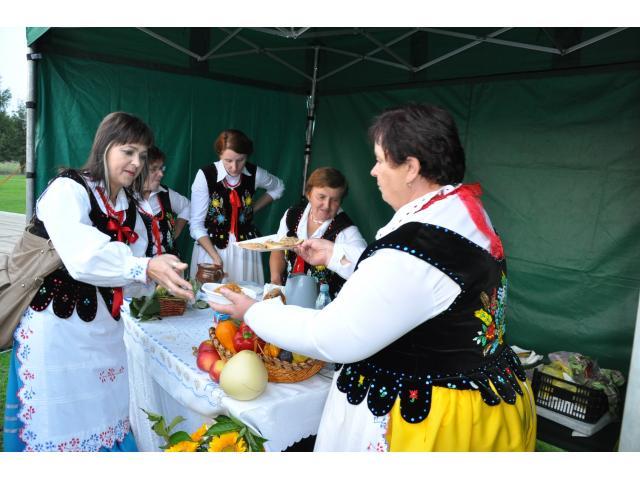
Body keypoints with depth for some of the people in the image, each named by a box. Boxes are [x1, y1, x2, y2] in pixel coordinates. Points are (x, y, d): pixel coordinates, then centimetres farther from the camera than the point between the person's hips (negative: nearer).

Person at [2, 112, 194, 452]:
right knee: (56, 427, 3)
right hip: (54, 323, -6)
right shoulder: (67, 189, -12)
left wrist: (159, 277, -16)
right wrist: (144, 268, -38)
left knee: (105, 420, 13)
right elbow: (82, 256, -30)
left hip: (103, 328, 7)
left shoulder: (130, 209, 9)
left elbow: (128, 277, 3)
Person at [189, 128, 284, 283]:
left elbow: (278, 187, 17)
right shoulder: (205, 175, -14)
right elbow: (196, 225, -11)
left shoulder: (255, 174, -6)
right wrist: (216, 258, -18)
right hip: (210, 246, -2)